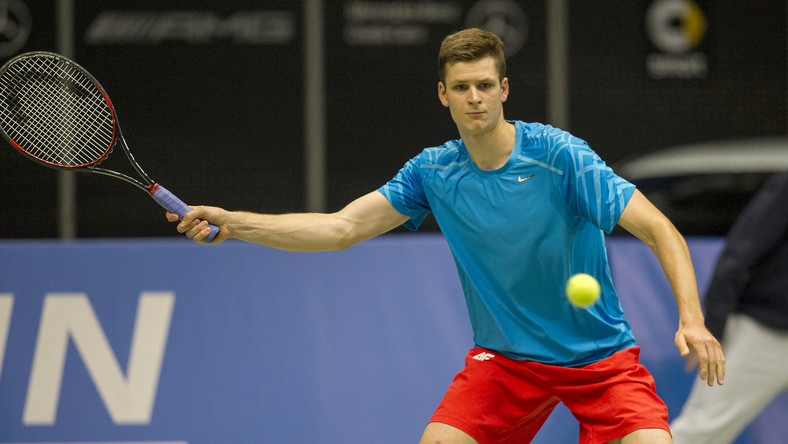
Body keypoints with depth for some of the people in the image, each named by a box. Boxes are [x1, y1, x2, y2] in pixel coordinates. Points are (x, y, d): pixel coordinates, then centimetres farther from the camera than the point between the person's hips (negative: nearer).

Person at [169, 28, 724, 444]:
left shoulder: (559, 155, -17)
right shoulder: (433, 171, -2)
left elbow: (659, 230, -19)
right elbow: (342, 227, 0)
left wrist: (692, 318, -34)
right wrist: (234, 223, -10)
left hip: (600, 356, -3)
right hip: (504, 358, 3)